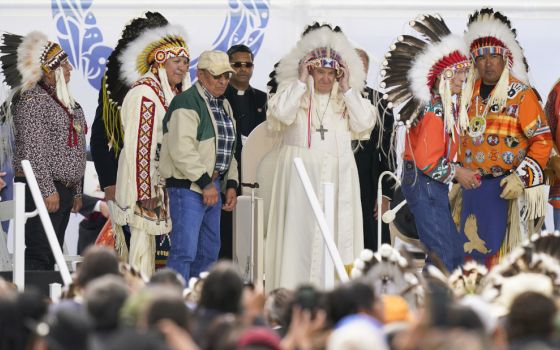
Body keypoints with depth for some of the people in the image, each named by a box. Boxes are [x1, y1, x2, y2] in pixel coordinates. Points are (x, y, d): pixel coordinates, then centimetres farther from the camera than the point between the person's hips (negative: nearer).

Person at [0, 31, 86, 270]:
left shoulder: (63, 100, 18)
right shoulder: (33, 100, -12)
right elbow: (33, 150, -18)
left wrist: (76, 192, 21)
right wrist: (47, 190, -21)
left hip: (64, 189, 9)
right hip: (42, 189, -9)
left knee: (52, 257, 9)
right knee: (39, 255, -13)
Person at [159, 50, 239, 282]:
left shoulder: (224, 106, 18)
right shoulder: (187, 103, -13)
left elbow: (228, 150, 24)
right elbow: (182, 150, -22)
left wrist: (231, 184, 12)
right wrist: (205, 182, -21)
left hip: (213, 187, 10)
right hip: (188, 187, -10)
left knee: (209, 252, 14)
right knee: (185, 251, -14)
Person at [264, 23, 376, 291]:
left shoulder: (347, 98, 12)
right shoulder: (292, 91, 5)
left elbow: (365, 123, -3)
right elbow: (281, 113, -15)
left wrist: (346, 89, -5)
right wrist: (301, 81, -10)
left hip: (338, 175, 3)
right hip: (300, 174, -3)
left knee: (338, 234, -1)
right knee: (299, 231, -7)